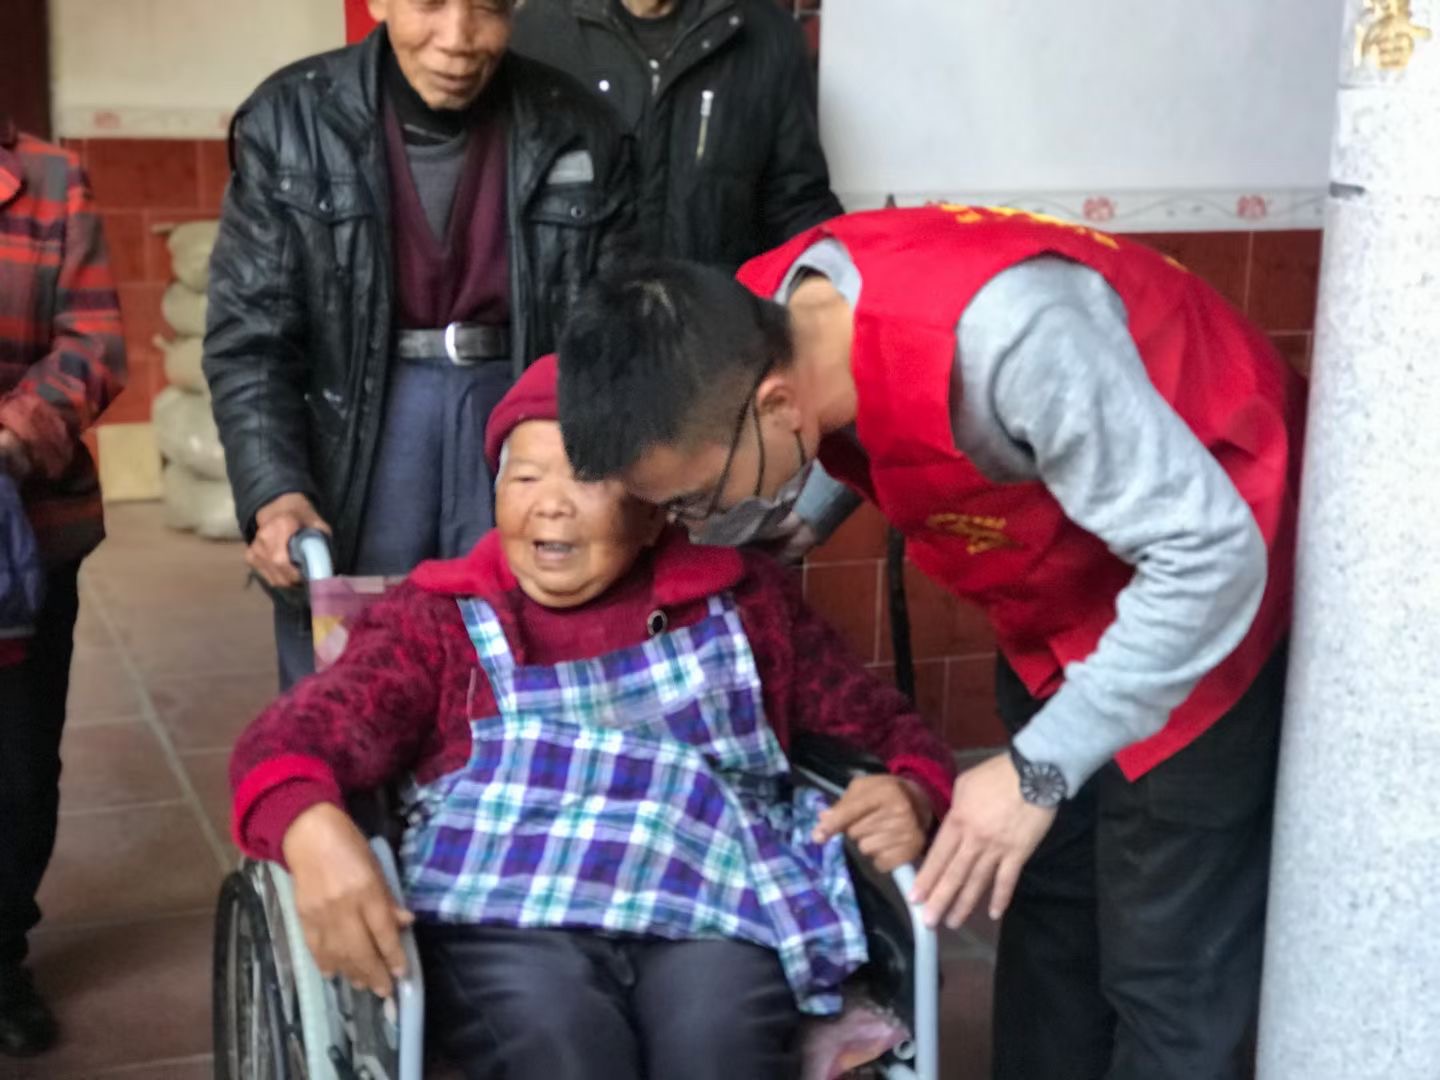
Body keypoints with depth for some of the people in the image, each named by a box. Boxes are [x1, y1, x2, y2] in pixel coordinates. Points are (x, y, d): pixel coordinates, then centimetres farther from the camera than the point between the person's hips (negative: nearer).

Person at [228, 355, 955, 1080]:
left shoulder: (744, 603, 21)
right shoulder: (438, 618, 17)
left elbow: (880, 723, 23)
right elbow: (296, 733, 3)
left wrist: (911, 794, -3)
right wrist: (312, 830, -21)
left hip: (710, 913, 1)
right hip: (505, 918, 0)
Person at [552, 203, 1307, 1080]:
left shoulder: (1005, 336, -39)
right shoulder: (758, 323, -15)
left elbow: (1206, 554, -32)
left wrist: (1041, 767, -31)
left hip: (1205, 593, -7)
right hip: (1062, 595, 7)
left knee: (1167, 968, -4)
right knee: (1046, 913, 16)